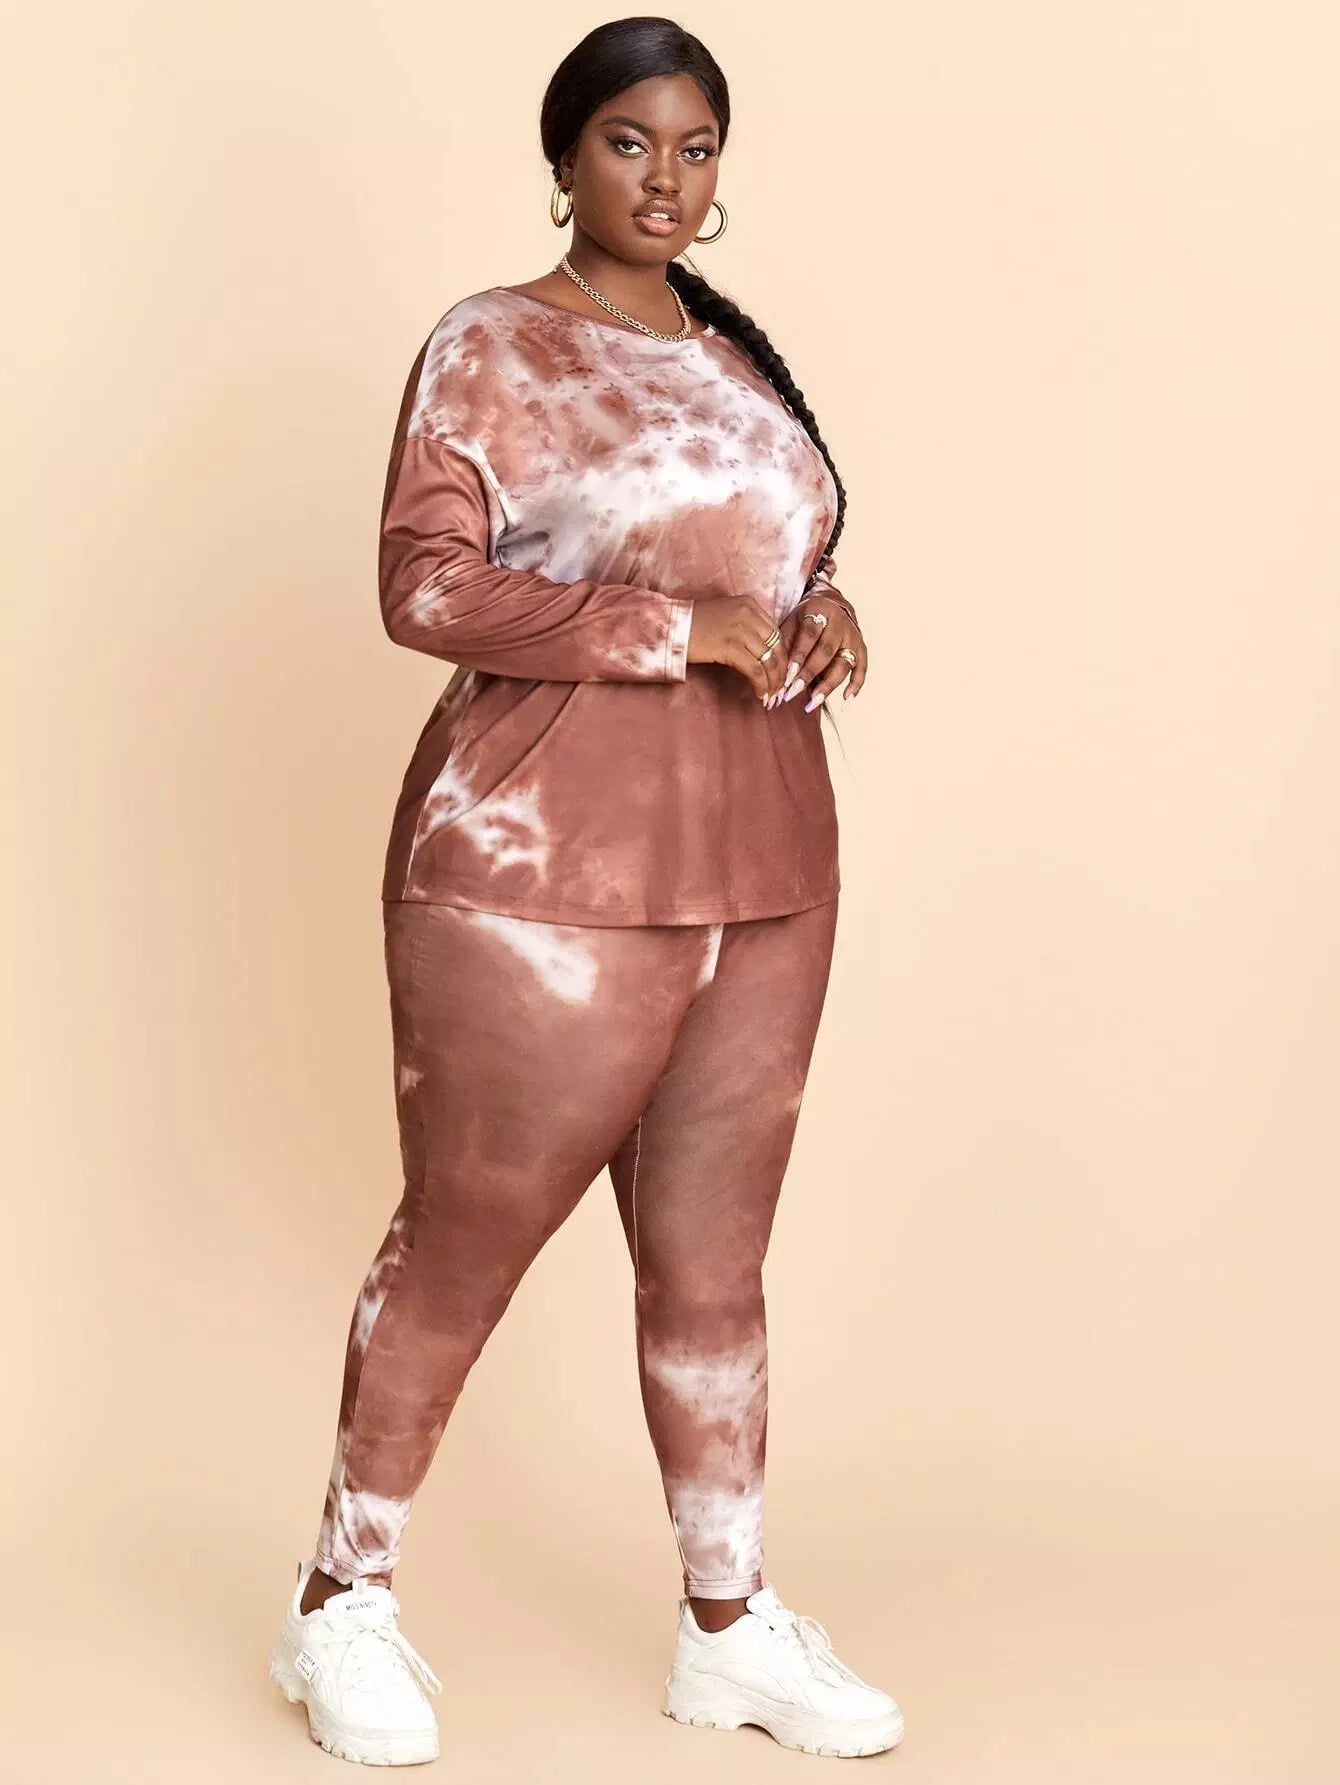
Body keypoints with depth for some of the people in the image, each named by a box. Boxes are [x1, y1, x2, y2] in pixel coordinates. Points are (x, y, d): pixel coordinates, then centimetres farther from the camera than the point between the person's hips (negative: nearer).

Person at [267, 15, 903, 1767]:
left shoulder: (738, 359, 18)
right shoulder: (490, 350, -3)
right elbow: (426, 584, -13)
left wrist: (825, 615, 2)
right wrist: (681, 630, -18)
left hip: (761, 867, 6)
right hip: (545, 861, -6)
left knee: (713, 1261, 12)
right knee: (464, 1241, 3)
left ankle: (730, 1627, 23)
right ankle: (344, 1601, 20)